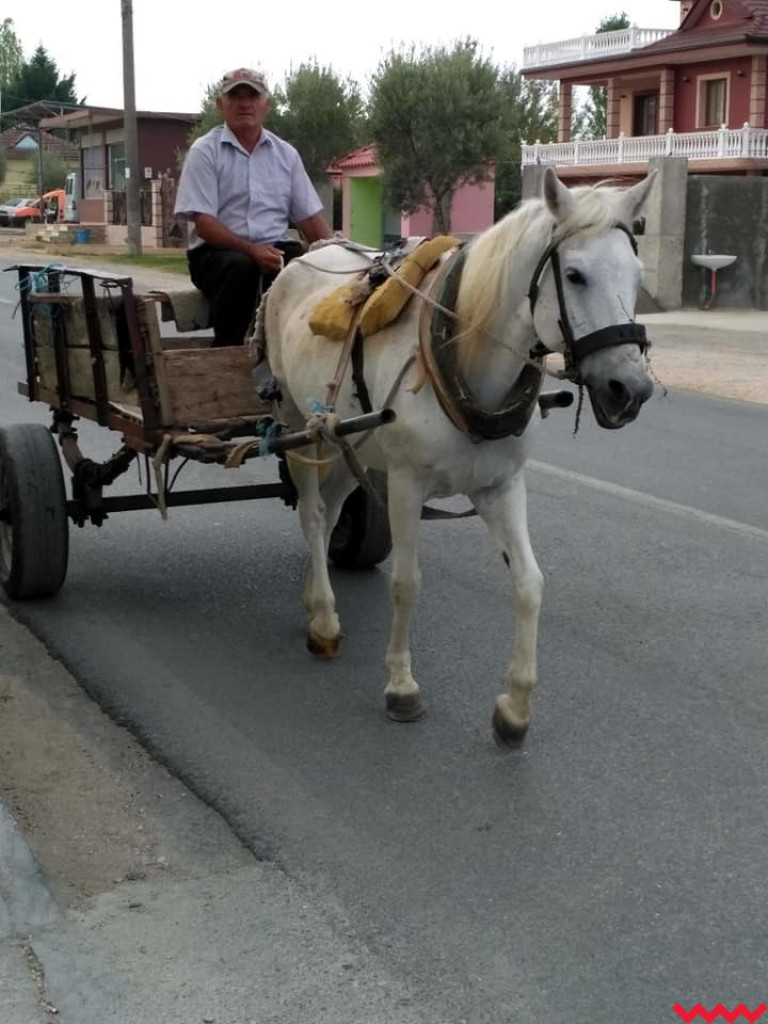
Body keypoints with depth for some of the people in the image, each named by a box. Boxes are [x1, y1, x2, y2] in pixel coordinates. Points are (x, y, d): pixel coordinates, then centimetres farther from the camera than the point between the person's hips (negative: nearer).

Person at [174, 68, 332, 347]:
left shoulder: (285, 154, 14)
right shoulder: (205, 151, 0)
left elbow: (310, 218, 11)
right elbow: (203, 223, -9)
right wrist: (251, 250, -23)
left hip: (275, 250, 4)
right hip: (219, 251, -3)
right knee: (240, 267, -37)